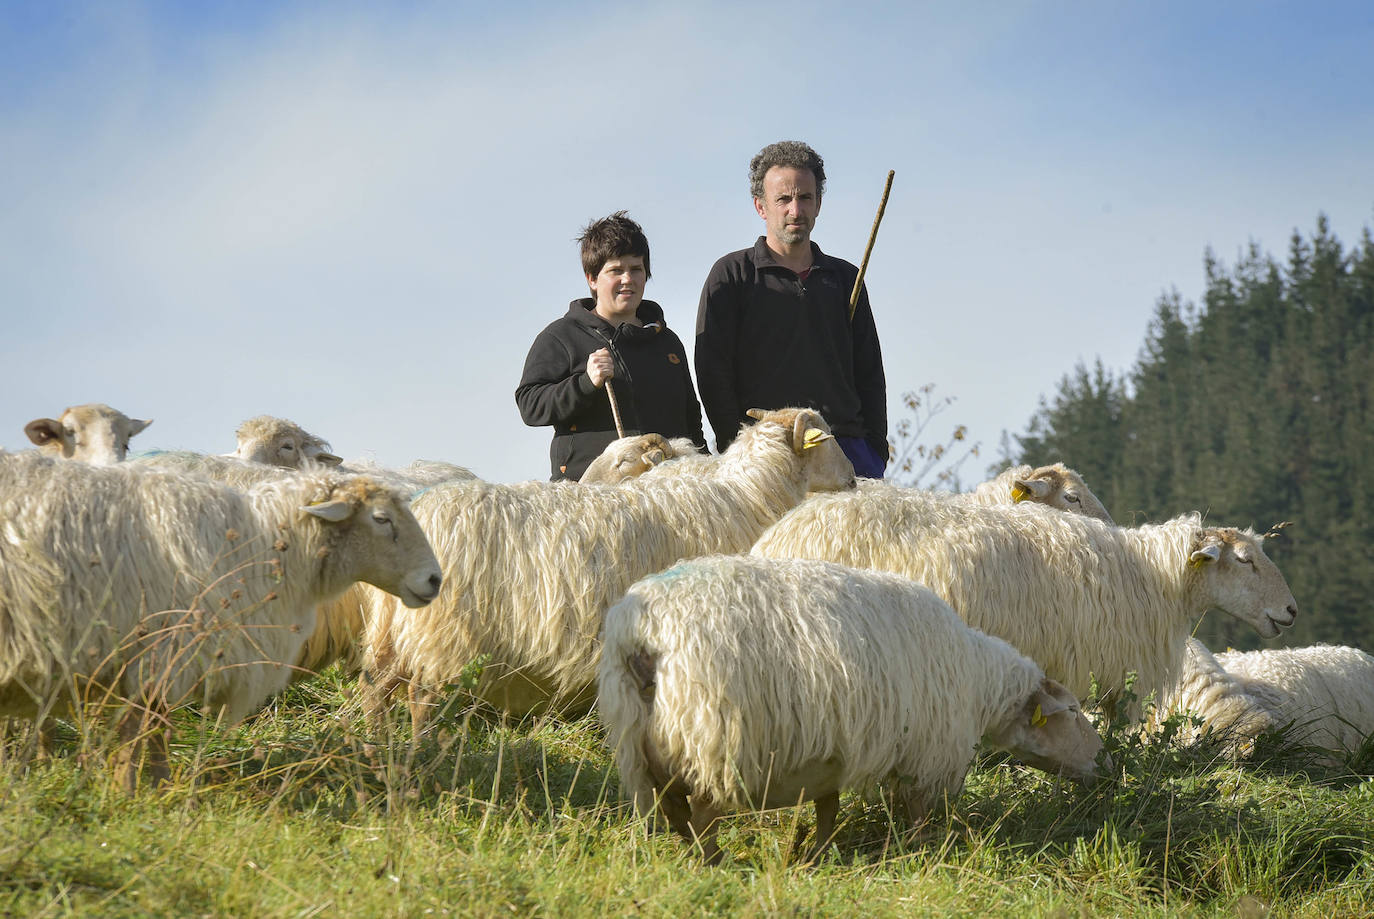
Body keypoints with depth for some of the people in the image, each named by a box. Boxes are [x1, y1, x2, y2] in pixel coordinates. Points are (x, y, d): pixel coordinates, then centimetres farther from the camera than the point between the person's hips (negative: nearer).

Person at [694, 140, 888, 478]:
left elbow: (869, 374, 21)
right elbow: (712, 371, 2)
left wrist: (875, 449, 8)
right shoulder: (731, 275, 9)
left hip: (847, 447, 3)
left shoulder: (846, 278, 21)